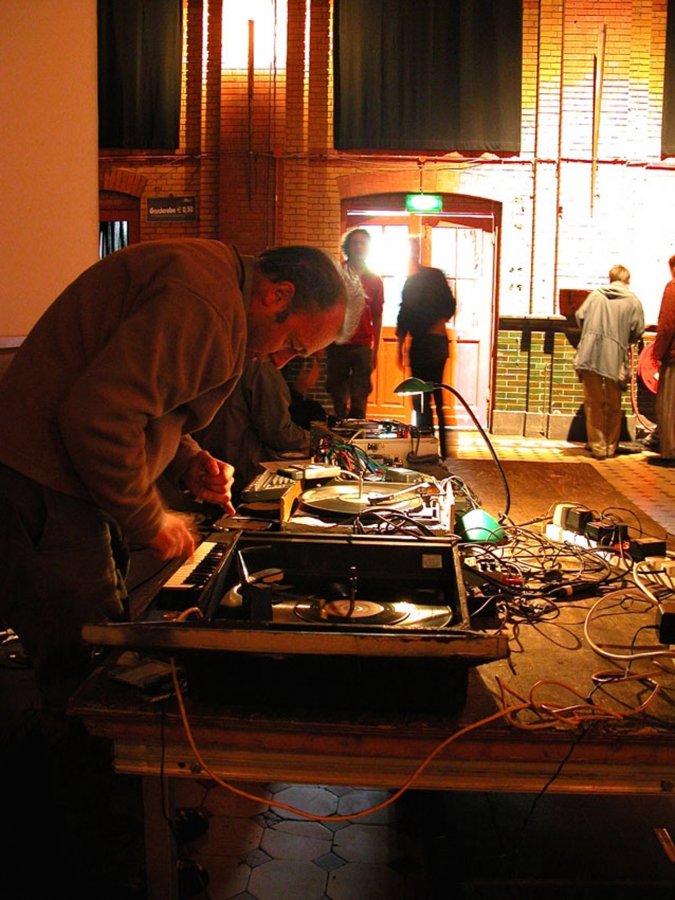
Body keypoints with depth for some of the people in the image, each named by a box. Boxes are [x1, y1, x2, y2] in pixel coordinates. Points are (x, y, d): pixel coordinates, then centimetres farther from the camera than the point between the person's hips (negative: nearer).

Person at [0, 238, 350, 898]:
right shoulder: (207, 300, -20)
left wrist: (189, 463, 9)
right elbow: (99, 416, -27)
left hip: (64, 493, 10)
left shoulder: (215, 290, 14)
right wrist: (148, 521, -14)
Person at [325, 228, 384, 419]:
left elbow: (377, 317, 10)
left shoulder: (375, 280, 9)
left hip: (363, 347, 0)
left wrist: (375, 351, 7)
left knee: (359, 400, -2)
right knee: (338, 398, 5)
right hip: (337, 344, 0)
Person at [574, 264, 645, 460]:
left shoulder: (595, 294, 8)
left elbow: (579, 316, 5)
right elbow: (637, 330, 0)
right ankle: (611, 447, 19)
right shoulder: (633, 301, 4)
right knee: (613, 406, 13)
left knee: (593, 403, 8)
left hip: (590, 354, 1)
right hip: (616, 358, -1)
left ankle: (598, 447, 7)